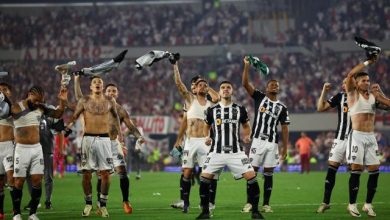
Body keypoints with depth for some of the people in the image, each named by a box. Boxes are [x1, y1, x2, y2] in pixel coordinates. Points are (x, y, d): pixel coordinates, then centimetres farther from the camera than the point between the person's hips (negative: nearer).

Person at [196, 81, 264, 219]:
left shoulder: (240, 109, 5)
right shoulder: (212, 110, 4)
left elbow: (246, 126, 17)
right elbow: (207, 126, 18)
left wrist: (247, 136, -3)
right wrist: (207, 137, -2)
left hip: (236, 152, 0)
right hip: (217, 152, 0)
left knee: (251, 176, -13)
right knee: (204, 178, -11)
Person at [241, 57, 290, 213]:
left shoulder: (282, 107, 11)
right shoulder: (259, 97, 7)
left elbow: (284, 129, 11)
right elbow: (245, 84, -4)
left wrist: (285, 148, 5)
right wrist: (247, 66, -15)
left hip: (272, 143, 2)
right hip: (257, 140, -2)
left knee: (268, 173, 3)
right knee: (252, 171, -3)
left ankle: (266, 204, 7)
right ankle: (249, 203, 1)